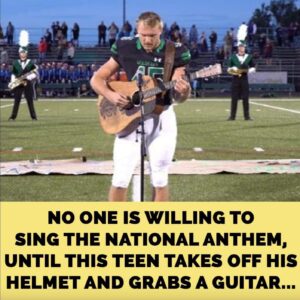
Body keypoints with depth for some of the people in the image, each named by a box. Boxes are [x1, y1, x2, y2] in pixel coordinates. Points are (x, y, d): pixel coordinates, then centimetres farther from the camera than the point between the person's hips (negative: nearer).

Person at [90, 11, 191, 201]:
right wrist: (111, 95, -17)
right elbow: (97, 79, 3)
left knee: (159, 180, 4)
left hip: (161, 119, 0)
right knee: (120, 179, -1)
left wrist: (184, 91, -29)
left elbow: (179, 97, -5)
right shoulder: (125, 49, -2)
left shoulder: (175, 53, -5)